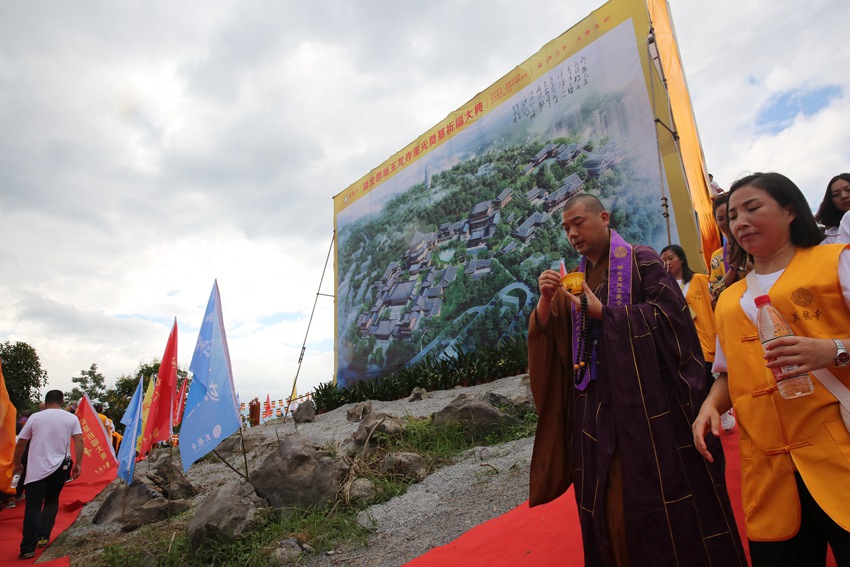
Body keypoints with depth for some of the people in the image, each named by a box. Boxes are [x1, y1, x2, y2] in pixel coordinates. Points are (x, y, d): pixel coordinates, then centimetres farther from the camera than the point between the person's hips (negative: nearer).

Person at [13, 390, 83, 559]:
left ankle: (28, 548, -3)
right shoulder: (71, 418, 2)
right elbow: (79, 441, -4)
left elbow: (20, 443, 6)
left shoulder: (35, 417, 2)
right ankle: (43, 536, 14)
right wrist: (78, 464, 2)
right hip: (60, 466, 1)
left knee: (33, 507, 2)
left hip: (36, 468, -1)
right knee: (52, 501, 21)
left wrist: (17, 464, 20)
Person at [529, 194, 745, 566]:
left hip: (648, 402, -4)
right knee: (608, 507, 10)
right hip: (598, 409, 5)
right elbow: (546, 338, 6)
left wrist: (602, 311, -15)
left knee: (660, 499, 3)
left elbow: (668, 311, -14)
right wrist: (545, 300, -12)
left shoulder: (641, 260, -1)